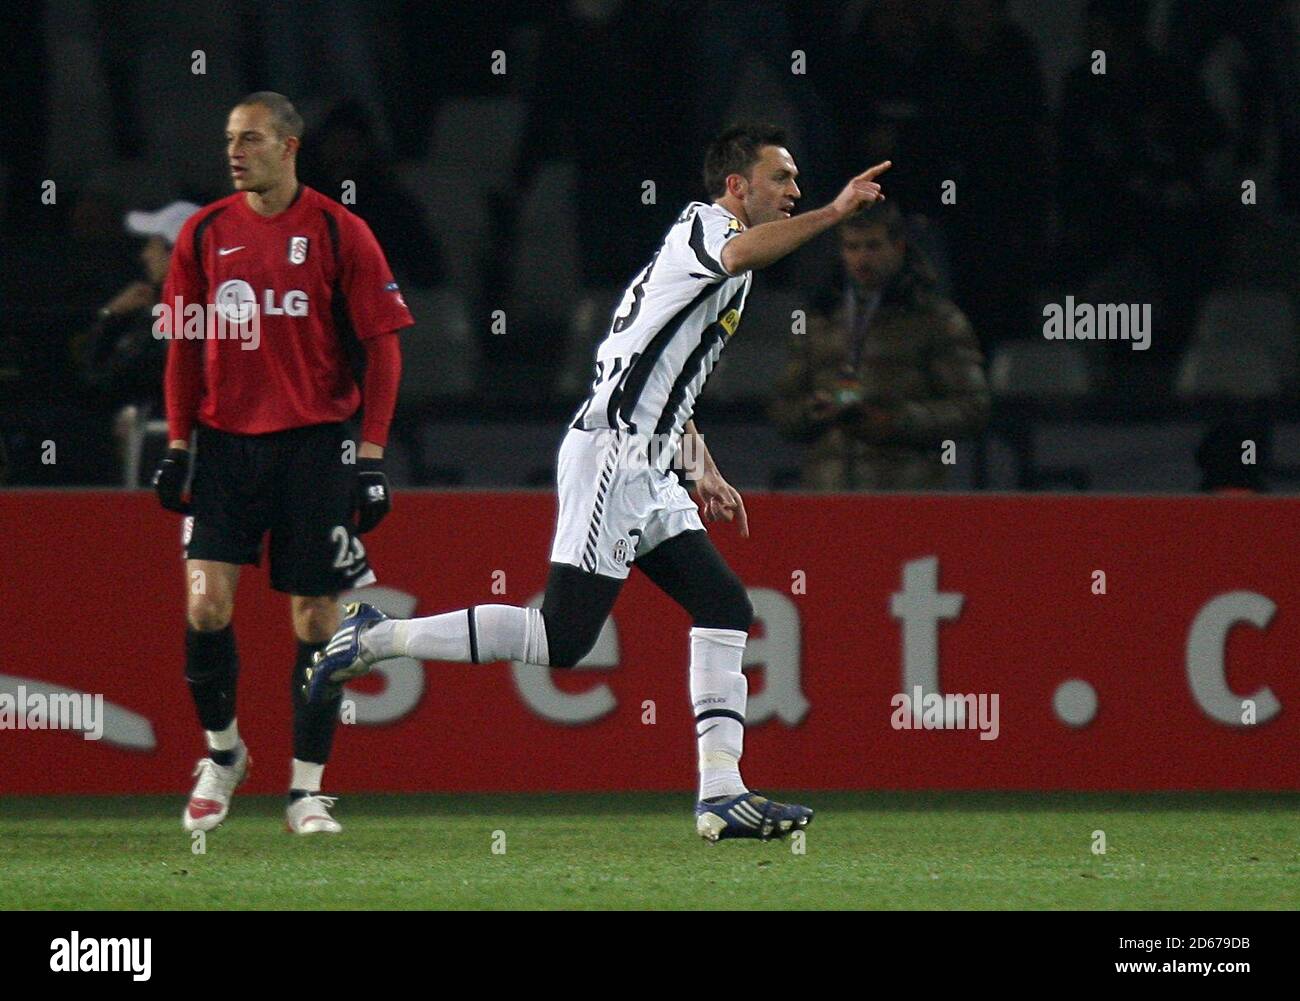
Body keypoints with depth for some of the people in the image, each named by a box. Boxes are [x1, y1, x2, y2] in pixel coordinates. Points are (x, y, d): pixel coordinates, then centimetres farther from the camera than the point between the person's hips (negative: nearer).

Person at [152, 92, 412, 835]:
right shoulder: (205, 233, 7)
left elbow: (384, 347, -1)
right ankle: (222, 753, 14)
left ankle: (308, 789, 9)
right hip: (225, 440, 2)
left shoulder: (338, 232, -3)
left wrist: (372, 457, -7)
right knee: (206, 604, -9)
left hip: (313, 441, -2)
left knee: (316, 617, 0)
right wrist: (177, 446, 9)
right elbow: (186, 347, 14)